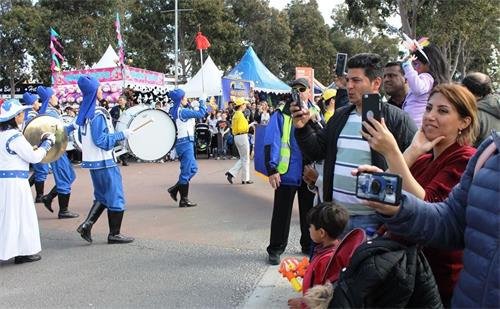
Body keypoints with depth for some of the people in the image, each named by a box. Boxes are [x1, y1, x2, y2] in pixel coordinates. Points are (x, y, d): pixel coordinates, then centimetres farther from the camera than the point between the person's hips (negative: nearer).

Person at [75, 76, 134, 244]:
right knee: (115, 197, 3)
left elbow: (82, 137, 17)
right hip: (104, 161, -9)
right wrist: (122, 135, -16)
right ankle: (114, 234, 10)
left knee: (102, 196, 19)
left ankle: (87, 224, 8)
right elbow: (101, 140, -22)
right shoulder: (98, 113, -20)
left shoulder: (85, 112, 7)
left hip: (91, 160, 9)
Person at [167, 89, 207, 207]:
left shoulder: (174, 111, 9)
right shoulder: (182, 112, -16)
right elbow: (201, 114, -17)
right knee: (186, 171, -2)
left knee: (193, 168, 17)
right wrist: (202, 101, -3)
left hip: (181, 143, 9)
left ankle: (175, 189, 16)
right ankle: (184, 200, 4)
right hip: (185, 143, -9)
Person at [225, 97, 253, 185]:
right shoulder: (240, 114, -14)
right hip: (242, 136, -9)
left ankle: (231, 173, 6)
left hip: (236, 137, 9)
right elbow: (241, 128, -21)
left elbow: (233, 127, 17)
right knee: (246, 159, 1)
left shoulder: (235, 115, 13)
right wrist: (248, 126, -8)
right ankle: (245, 179, 8)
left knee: (242, 158, 16)